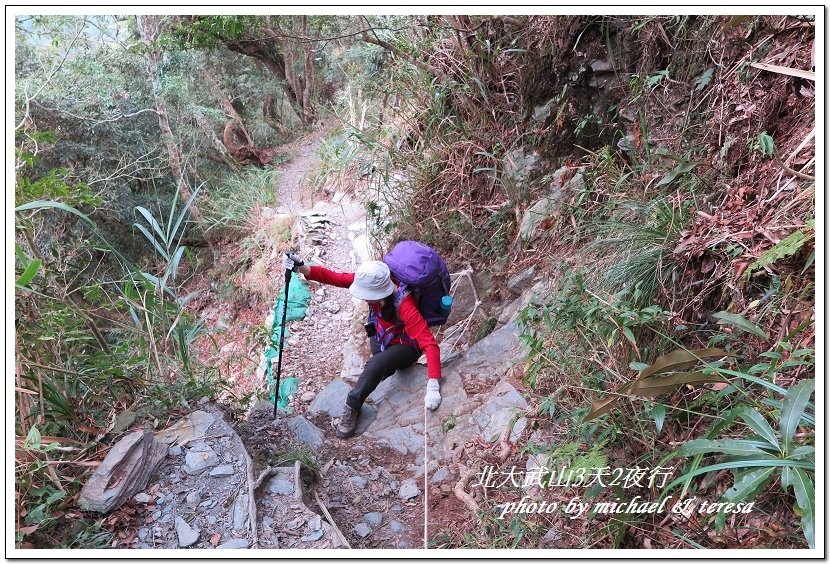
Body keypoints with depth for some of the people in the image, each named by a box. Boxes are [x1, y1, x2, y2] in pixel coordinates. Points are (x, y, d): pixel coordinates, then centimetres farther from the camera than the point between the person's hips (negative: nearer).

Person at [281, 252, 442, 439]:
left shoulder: (404, 306, -38)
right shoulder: (371, 280, -23)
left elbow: (430, 344, -41)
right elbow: (335, 278, -25)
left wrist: (433, 386, -49)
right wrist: (302, 268, -40)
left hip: (405, 347, -7)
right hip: (381, 338, 8)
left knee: (375, 365, -28)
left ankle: (352, 406, -9)